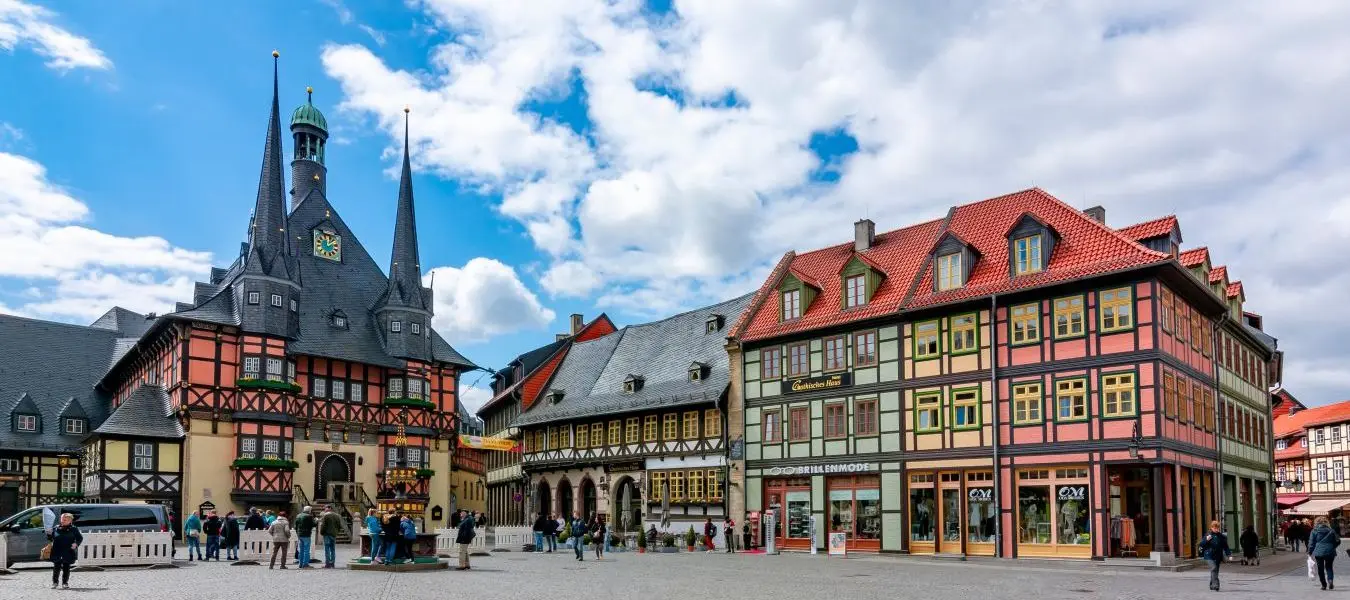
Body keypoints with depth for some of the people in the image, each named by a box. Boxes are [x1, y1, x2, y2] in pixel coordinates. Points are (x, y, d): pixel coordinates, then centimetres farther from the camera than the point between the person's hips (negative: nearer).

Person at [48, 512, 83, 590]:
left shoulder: (73, 529, 1)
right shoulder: (56, 528, 5)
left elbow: (80, 538, 3)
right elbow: (51, 538, 11)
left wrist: (76, 544, -15)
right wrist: (49, 534, -10)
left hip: (68, 552, -1)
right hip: (57, 552, 1)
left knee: (66, 567, 4)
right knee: (56, 567, 2)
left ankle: (65, 583, 13)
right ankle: (54, 582, 16)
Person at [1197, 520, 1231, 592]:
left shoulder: (1221, 536, 7)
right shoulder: (1208, 535, -2)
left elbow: (1225, 546, 13)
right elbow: (1201, 544, -4)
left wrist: (1229, 553, 1)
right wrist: (1206, 540, -20)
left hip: (1218, 557, 4)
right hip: (1209, 556, -4)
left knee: (1215, 571, 10)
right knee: (1214, 568, -21)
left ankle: (1212, 585, 25)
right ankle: (1215, 585, -26)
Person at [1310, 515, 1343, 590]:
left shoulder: (1314, 531, -3)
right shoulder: (1331, 531, 4)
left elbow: (1311, 543, -4)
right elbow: (1337, 541, 7)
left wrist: (1310, 552, 4)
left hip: (1319, 552, -2)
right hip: (1330, 552, 2)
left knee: (1320, 569, 7)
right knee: (1329, 567, 15)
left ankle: (1324, 585, 9)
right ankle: (1330, 580, -10)